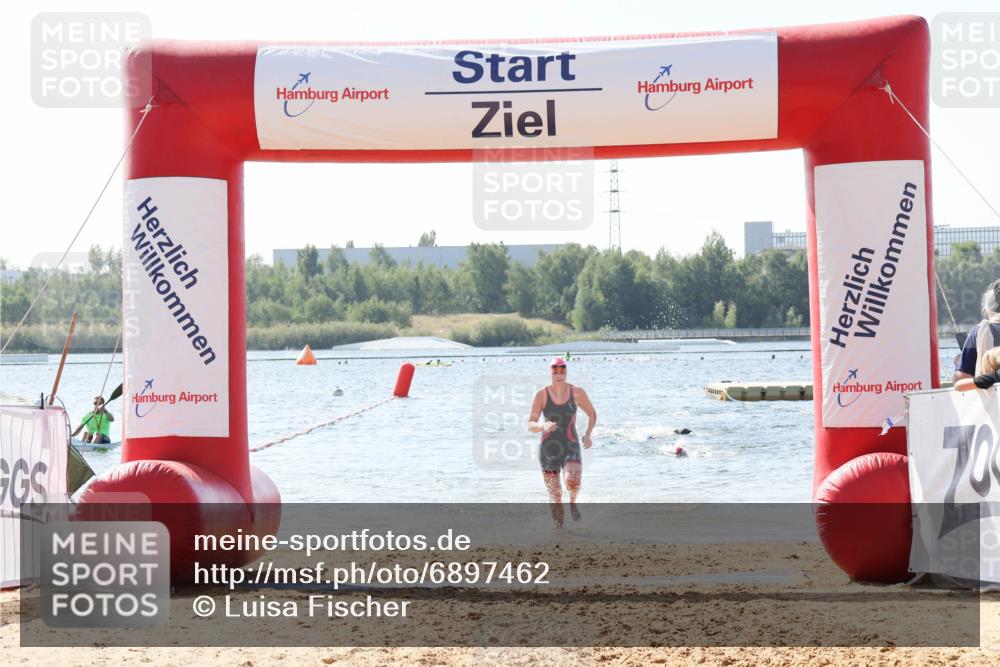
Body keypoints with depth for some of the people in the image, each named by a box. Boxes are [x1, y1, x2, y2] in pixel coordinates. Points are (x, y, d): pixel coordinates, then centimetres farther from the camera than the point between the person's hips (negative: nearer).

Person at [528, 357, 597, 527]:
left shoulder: (577, 393, -2)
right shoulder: (541, 395, -5)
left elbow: (592, 414, 14)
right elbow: (530, 425, -6)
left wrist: (587, 434, -3)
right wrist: (543, 426, -29)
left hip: (571, 448, 0)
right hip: (548, 449, 0)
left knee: (573, 482, -27)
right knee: (555, 497, 0)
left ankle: (573, 502, 8)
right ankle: (559, 528, 24)